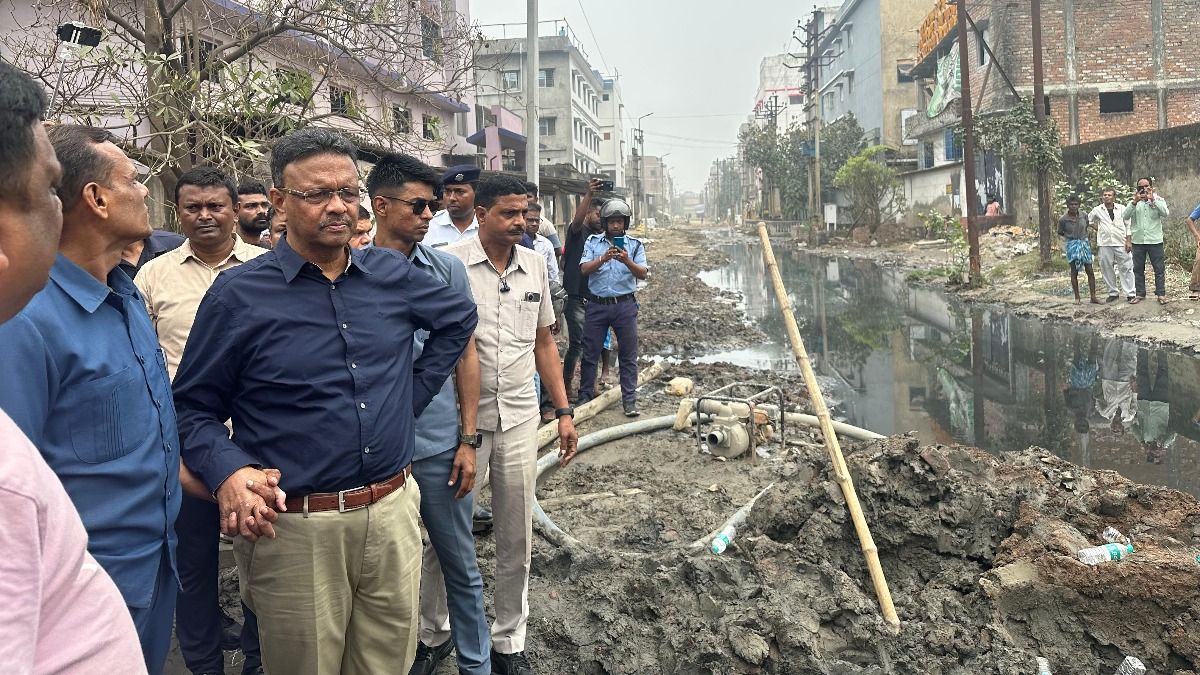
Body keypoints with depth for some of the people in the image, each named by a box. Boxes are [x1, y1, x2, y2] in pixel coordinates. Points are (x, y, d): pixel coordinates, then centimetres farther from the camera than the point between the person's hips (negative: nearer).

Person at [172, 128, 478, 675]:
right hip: (295, 529, -3)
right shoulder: (239, 295, -7)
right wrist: (227, 473, -21)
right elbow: (193, 408, -3)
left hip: (393, 514, 4)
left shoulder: (391, 274, 4)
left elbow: (458, 316, 21)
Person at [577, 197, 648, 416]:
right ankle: (584, 396, 18)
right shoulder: (593, 242, 6)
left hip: (625, 305, 0)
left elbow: (642, 274, -6)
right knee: (590, 353, 6)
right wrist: (603, 258, -24)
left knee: (628, 355, 2)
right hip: (598, 305, 1)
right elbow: (585, 269, -7)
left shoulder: (635, 245, 5)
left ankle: (629, 401, 9)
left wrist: (627, 261, -25)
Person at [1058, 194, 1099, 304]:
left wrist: (1084, 237, 12)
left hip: (1084, 244, 3)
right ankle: (1077, 297, 10)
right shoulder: (1063, 220, -8)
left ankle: (1093, 296, 4)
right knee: (1074, 272, 2)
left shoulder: (1084, 216, 0)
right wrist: (1071, 236, 3)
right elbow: (1060, 232, 6)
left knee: (1090, 271, 1)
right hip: (1072, 246, -3)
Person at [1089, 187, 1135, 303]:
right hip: (1105, 244, 2)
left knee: (1126, 268, -2)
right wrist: (1097, 228, 8)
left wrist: (1128, 241, -4)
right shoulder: (1097, 210, 5)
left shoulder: (1121, 209, 2)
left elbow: (1128, 225, 3)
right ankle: (1113, 292, 16)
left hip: (1121, 243, -2)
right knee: (1107, 269, 4)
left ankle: (1130, 293, 0)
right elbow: (1089, 220, 22)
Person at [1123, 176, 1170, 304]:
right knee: (1138, 269, 8)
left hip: (1155, 240, -2)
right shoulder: (1135, 202, 6)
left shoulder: (1158, 200, 2)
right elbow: (1125, 217, -8)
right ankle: (1140, 294, 16)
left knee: (1159, 268, 1)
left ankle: (1161, 294, 7)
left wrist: (1152, 199, -19)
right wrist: (1135, 201, -18)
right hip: (1138, 241, 2)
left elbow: (1165, 213, -16)